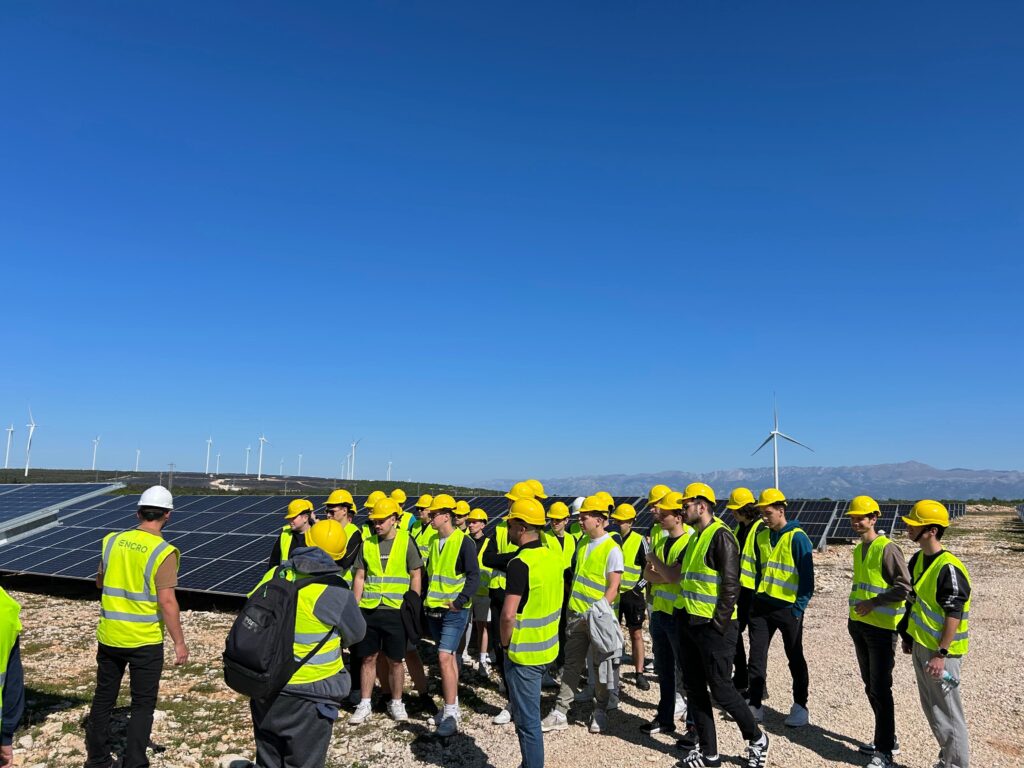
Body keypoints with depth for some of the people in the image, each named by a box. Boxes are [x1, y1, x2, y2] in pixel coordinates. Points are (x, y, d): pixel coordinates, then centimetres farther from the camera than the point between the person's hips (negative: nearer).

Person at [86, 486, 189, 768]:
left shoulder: (112, 541, -1)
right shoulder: (163, 552, -18)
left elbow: (100, 582, 15)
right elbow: (166, 602, -20)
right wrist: (179, 643, -12)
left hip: (109, 636, 5)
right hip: (146, 641, -5)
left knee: (103, 699, 20)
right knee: (143, 704, 9)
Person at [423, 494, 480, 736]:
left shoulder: (464, 542, -13)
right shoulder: (434, 541, 9)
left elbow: (474, 576, -15)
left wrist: (460, 600, -23)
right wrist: (423, 599, 14)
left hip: (454, 611, -7)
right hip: (434, 609, 7)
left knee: (444, 657, -13)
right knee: (449, 656, 16)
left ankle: (450, 715, -5)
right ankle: (453, 705, 28)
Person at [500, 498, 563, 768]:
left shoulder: (521, 564, -23)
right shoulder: (553, 556, 2)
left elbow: (508, 615, -26)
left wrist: (505, 643, -8)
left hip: (524, 653, -8)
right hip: (547, 648, 8)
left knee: (527, 720, 5)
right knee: (529, 713, 23)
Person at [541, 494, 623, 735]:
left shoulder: (612, 549, -13)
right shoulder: (582, 543, 8)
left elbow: (614, 587, -15)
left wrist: (601, 609, -24)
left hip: (598, 617, -6)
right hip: (576, 615, 6)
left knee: (601, 666, 9)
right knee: (571, 664, 9)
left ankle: (601, 712, 24)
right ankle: (560, 712, 14)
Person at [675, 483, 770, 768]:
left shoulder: (721, 536, -15)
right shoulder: (695, 538, 13)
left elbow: (730, 585, -19)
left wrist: (719, 624, -18)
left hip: (713, 627, -9)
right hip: (691, 624, 9)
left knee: (721, 690, 1)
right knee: (695, 688, 12)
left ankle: (756, 739, 23)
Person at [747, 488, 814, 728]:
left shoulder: (797, 538, -12)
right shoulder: (761, 536, 8)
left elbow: (807, 576, -13)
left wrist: (799, 607, -15)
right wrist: (755, 597, 12)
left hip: (787, 607, -6)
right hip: (761, 605, 6)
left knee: (795, 659, 10)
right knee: (756, 656, 8)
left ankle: (800, 706, 23)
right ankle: (755, 704, 18)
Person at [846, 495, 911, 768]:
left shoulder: (888, 548, -14)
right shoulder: (858, 549, 12)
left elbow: (904, 587, -18)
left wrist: (873, 603, -19)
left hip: (882, 627, -8)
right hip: (860, 625, 8)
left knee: (880, 689, -4)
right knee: (870, 686, 15)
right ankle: (887, 739, 29)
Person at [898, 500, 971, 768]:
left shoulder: (948, 567, -22)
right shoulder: (918, 559, 6)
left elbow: (954, 615, -22)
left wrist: (941, 654, -23)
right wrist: (908, 636, 19)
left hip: (940, 651, -9)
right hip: (921, 646, 9)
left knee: (947, 712, 2)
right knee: (930, 708, 19)